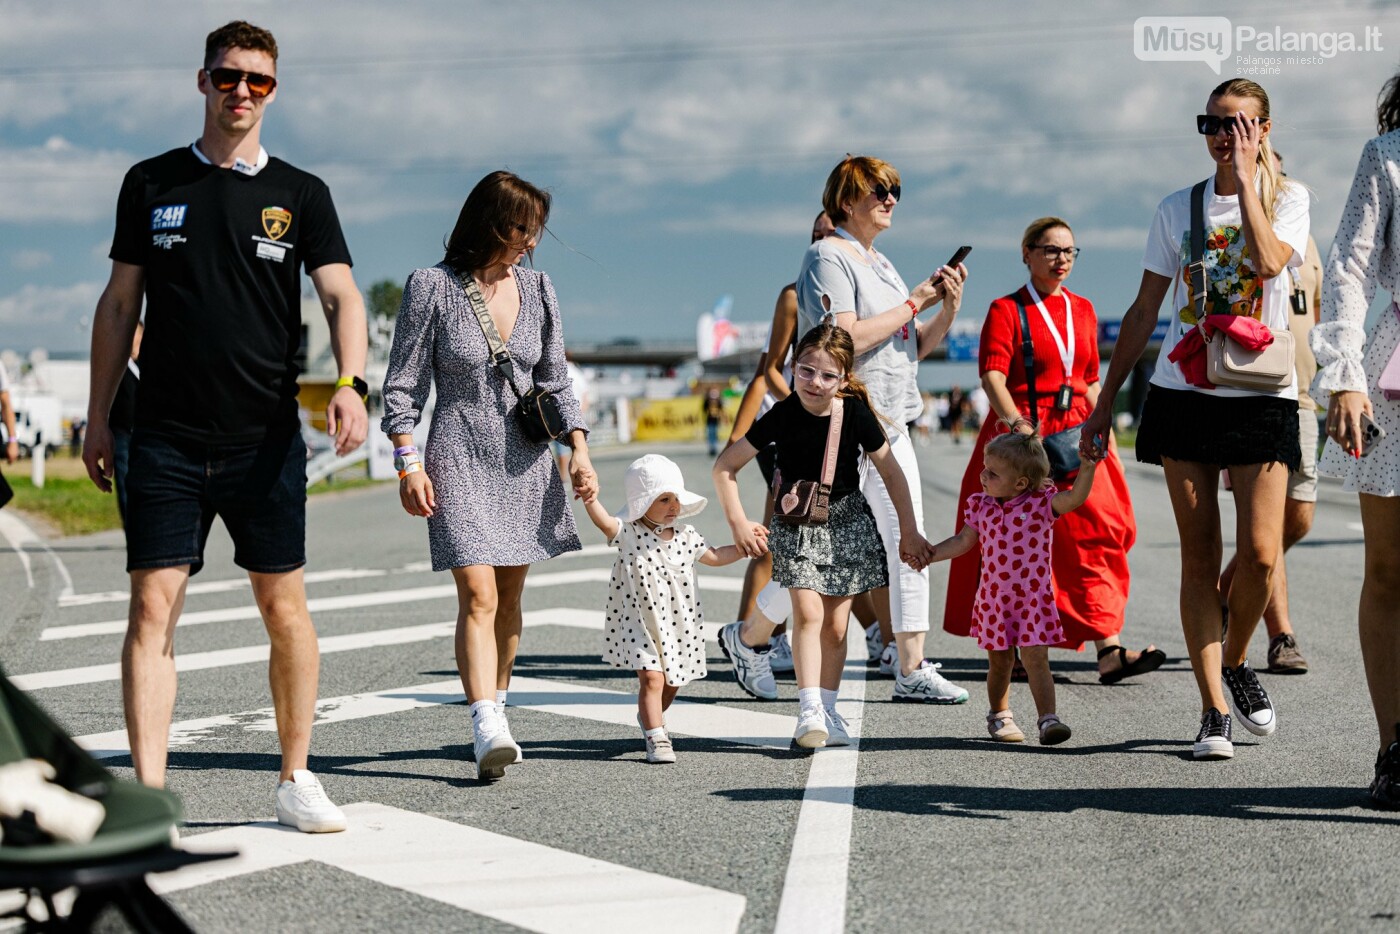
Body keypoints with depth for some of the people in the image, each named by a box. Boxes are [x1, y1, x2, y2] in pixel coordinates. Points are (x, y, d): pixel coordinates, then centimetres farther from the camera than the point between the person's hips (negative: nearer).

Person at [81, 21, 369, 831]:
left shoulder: (301, 194, 6)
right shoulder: (152, 184, 9)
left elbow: (342, 296, -3)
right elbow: (119, 305, 12)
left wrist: (350, 383, -22)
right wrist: (99, 420, 9)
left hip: (267, 440, 0)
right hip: (166, 438, 0)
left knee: (285, 606, 4)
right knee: (154, 606, -6)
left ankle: (297, 780, 19)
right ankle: (149, 797, -5)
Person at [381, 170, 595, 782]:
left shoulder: (536, 289, 8)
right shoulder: (433, 288, -5)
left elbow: (554, 380, 15)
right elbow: (403, 385, -3)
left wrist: (579, 450, 4)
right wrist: (408, 464, -11)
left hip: (525, 461, 5)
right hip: (460, 461, -5)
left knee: (509, 596, 10)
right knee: (478, 595, -15)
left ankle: (496, 706, 23)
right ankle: (486, 730, -22)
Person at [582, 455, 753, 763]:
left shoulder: (686, 536, 4)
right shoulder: (628, 533, -12)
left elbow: (714, 557, 20)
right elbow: (605, 523, -32)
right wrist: (590, 501, -52)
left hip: (678, 625, 5)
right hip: (640, 624, -5)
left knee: (671, 683, 15)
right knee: (652, 677, -16)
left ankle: (650, 719, 42)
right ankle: (656, 738, -7)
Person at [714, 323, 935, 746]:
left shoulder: (856, 415, -14)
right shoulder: (782, 416, -17)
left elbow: (891, 473, -2)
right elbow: (725, 466, -9)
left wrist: (908, 533, 0)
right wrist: (739, 523, -13)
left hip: (847, 524, 1)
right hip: (797, 525, -1)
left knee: (836, 625, 5)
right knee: (807, 612, -18)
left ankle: (827, 711, 18)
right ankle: (809, 711, -19)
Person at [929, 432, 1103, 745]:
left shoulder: (1041, 504, -9)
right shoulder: (982, 507, 3)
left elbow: (1075, 497, -22)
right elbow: (964, 541, 13)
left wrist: (1086, 468, -38)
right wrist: (929, 553, 6)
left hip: (1033, 598, -4)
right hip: (994, 599, 4)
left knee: (1035, 658, -11)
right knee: (1000, 661, 13)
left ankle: (1048, 719, -11)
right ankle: (999, 714, 31)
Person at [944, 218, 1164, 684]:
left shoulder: (1082, 309, 16)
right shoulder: (1007, 310, -2)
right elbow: (992, 376, -15)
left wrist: (1105, 433, 12)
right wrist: (1018, 424, -29)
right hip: (1021, 434, -4)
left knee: (1095, 533, -9)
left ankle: (1109, 652, -15)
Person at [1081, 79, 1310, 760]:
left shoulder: (1287, 198, 5)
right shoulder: (1177, 209, 10)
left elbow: (1268, 260, -18)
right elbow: (1144, 312, 13)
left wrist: (1246, 181, -13)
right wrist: (1104, 400, 11)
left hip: (1261, 397, -2)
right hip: (1184, 392, 2)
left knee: (1260, 553, -10)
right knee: (1199, 555, -2)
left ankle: (1235, 661, 20)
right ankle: (1214, 711, 1)